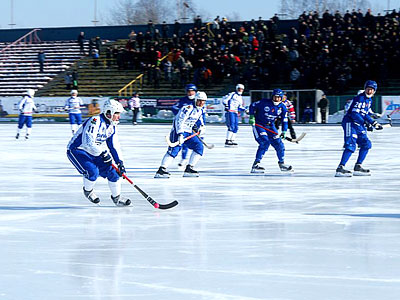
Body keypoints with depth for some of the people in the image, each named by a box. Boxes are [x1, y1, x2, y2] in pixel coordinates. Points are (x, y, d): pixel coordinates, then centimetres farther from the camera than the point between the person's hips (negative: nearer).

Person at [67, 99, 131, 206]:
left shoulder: (112, 127, 2)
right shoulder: (95, 121, -27)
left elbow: (114, 146, 8)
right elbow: (88, 142, -36)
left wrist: (120, 162, -3)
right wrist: (103, 152, -35)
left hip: (94, 153, 8)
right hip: (77, 150, -8)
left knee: (112, 171, -1)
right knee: (92, 171, -28)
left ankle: (116, 197, 15)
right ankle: (88, 191, 4)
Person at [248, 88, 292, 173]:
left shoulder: (282, 108, -2)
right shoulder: (264, 102, -15)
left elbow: (284, 120, 2)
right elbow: (252, 106, -4)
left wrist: (284, 132, -10)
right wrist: (252, 117, -15)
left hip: (270, 126, 6)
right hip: (258, 124, -6)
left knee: (278, 143, 2)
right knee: (265, 142, -24)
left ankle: (282, 164, 24)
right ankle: (255, 165, -22)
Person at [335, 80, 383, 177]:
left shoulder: (369, 100, 16)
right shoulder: (359, 98, -15)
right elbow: (354, 114, -22)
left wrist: (374, 123, 11)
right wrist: (365, 122, -24)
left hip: (358, 125, 10)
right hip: (350, 123, -10)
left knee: (366, 144, 7)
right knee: (351, 145, -21)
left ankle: (358, 167, 14)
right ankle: (340, 168, -27)